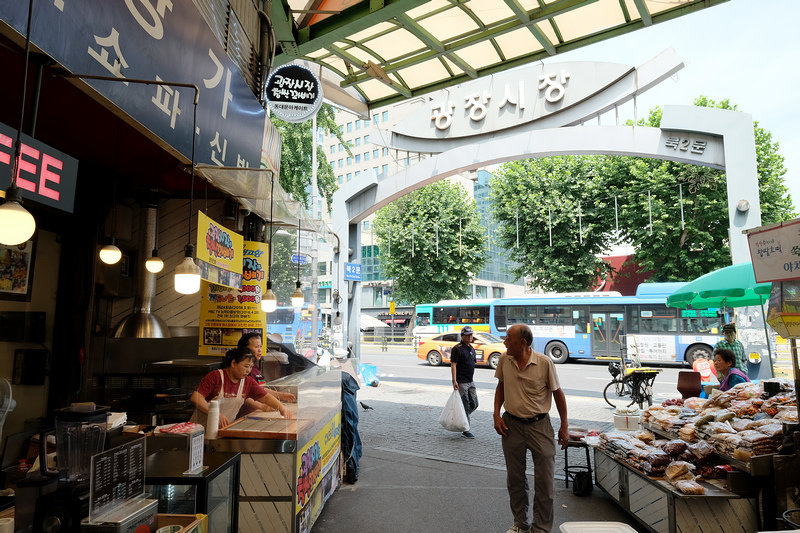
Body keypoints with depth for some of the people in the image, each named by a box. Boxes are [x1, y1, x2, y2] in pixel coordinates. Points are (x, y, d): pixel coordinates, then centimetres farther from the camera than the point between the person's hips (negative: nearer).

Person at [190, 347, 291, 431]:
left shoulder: (248, 382, 5)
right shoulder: (215, 376, -10)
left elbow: (266, 397, 5)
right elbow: (195, 398, -18)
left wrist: (282, 408, -14)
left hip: (225, 428, 4)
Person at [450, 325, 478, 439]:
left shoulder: (472, 349, 13)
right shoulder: (457, 349, -12)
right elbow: (453, 365, -15)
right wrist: (454, 381, -21)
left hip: (470, 382, 8)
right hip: (461, 383, -8)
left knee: (474, 404, 10)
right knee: (465, 406, -2)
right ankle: (466, 430, 8)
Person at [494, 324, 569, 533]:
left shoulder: (544, 362, -15)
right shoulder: (504, 360, -4)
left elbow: (558, 393, -6)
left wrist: (564, 427, -3)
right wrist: (497, 415, 2)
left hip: (539, 425, -3)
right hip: (512, 424, 3)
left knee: (545, 480, 3)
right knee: (515, 478, 14)